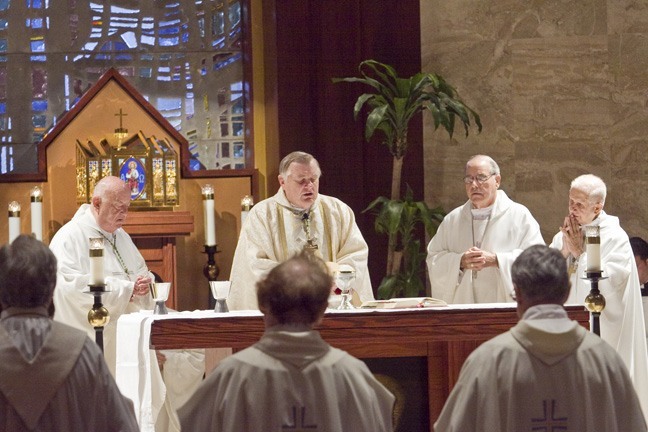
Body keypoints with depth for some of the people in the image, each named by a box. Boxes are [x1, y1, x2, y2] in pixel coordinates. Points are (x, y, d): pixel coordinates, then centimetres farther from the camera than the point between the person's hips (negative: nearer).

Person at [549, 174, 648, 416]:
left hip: (604, 331, -5)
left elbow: (609, 282, -17)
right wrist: (564, 251, -8)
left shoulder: (615, 237, -6)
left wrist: (580, 252, -12)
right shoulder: (563, 236, 12)